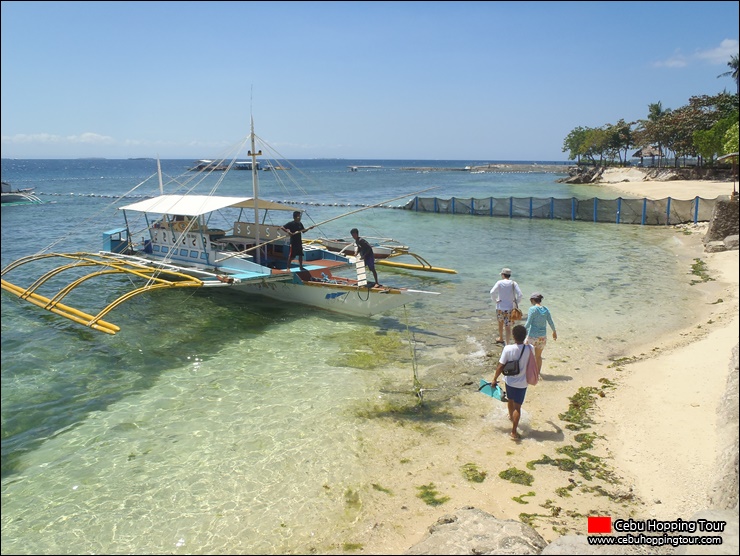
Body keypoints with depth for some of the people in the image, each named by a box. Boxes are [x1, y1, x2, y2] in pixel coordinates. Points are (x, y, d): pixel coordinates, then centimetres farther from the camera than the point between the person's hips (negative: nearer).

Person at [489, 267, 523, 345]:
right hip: (509, 308, 0)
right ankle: (508, 344, -6)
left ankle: (501, 339, 43)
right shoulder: (513, 283, -4)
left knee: (500, 323, 25)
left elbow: (492, 292, -17)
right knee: (508, 327, 2)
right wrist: (516, 302, 3)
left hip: (500, 308, 0)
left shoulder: (499, 282, -7)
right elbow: (520, 294, -12)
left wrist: (495, 300, -3)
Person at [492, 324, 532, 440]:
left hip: (509, 381, 1)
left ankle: (511, 417, 53)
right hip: (521, 383, -1)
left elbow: (500, 366, -15)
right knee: (517, 407, 6)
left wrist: (495, 379, -2)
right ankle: (514, 432, 5)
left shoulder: (508, 349, -20)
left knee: (510, 400, 27)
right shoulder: (529, 349, -16)